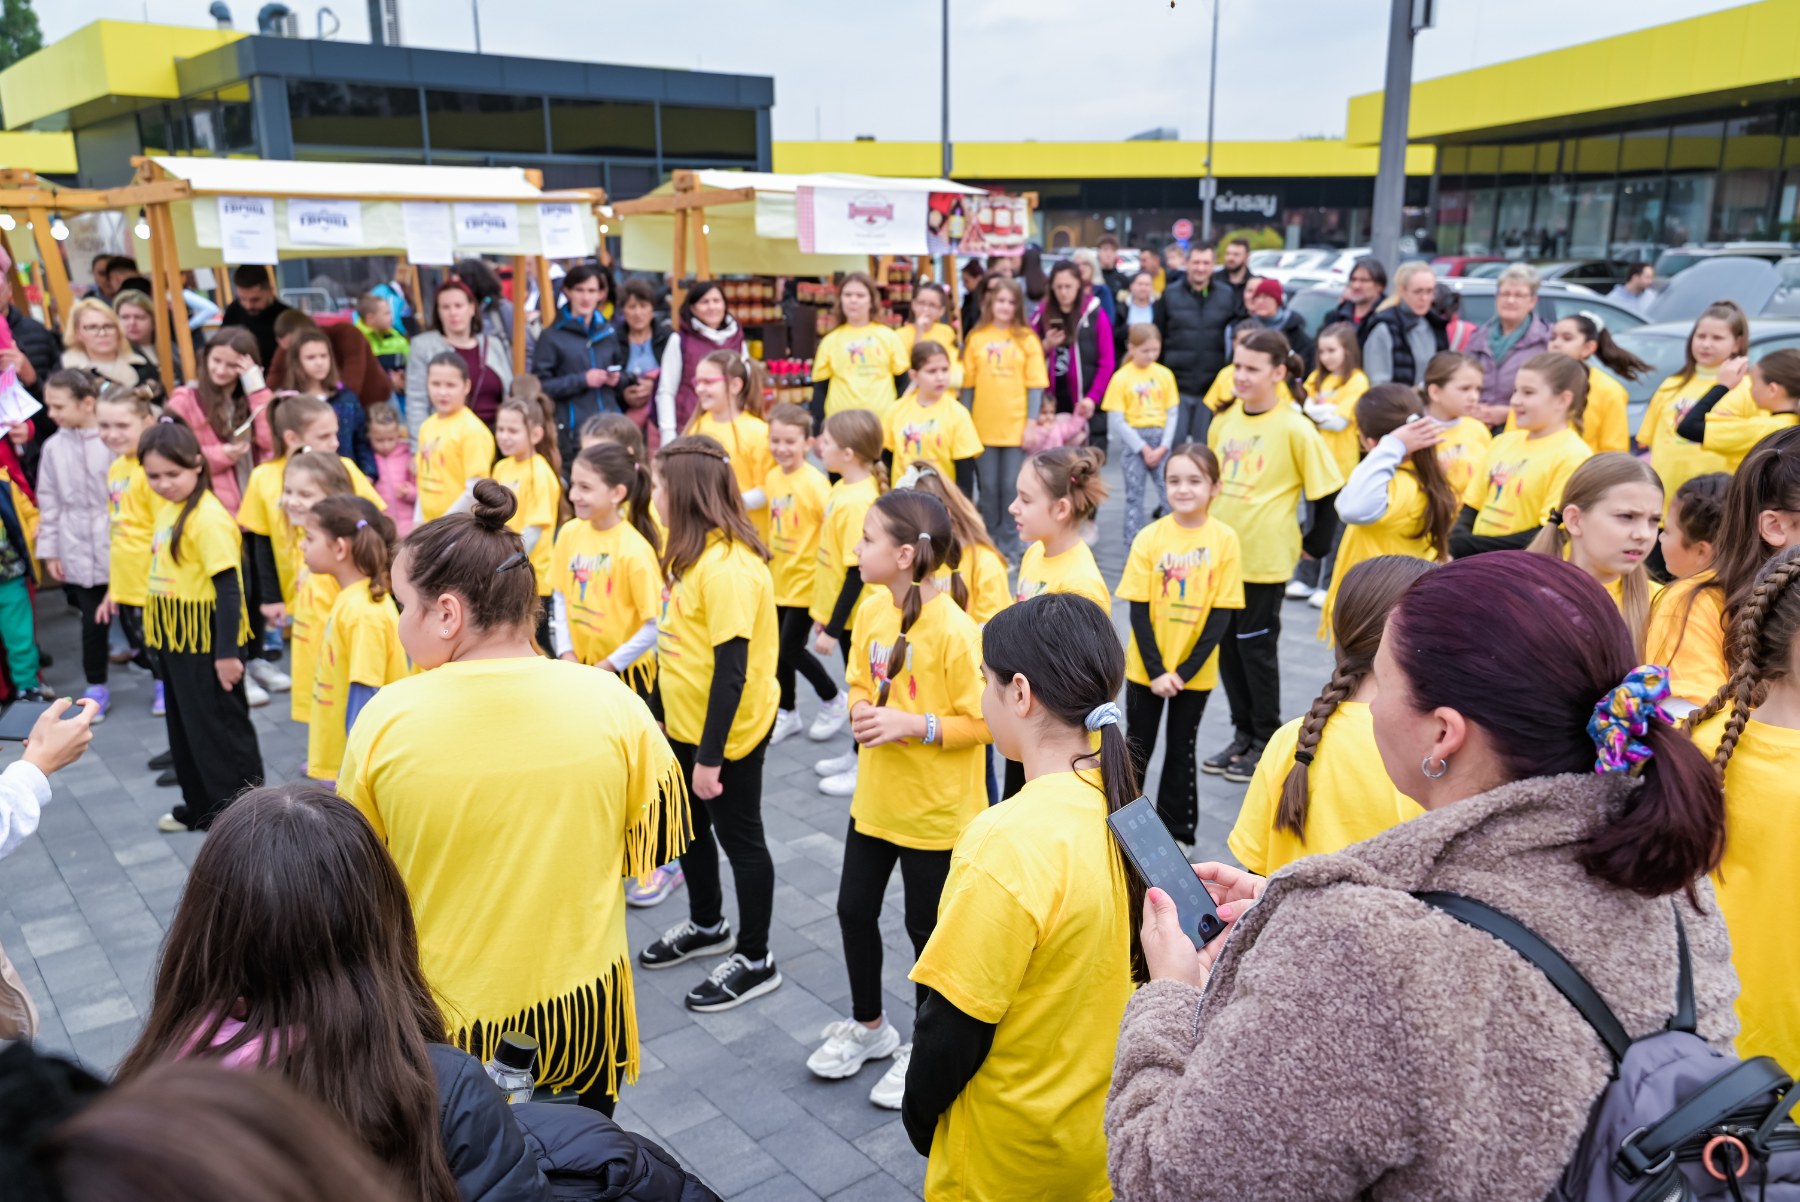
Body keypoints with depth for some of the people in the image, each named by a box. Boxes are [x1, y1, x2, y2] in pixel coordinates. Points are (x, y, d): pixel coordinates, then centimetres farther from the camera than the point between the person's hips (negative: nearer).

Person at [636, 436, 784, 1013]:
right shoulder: (695, 550, 4)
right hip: (687, 721, 9)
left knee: (739, 837, 6)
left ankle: (755, 960, 23)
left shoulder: (729, 566, -26)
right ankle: (707, 926, 45)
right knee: (691, 825, 23)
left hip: (729, 730, -9)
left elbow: (732, 669, -26)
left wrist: (710, 756, -24)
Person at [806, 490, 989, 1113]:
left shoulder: (955, 631, -23)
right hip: (875, 797, 7)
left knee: (925, 927, 10)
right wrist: (861, 710, -9)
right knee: (854, 909, 17)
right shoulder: (872, 612, -2)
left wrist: (913, 724, -26)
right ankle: (868, 1026, 42)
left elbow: (983, 721, -18)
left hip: (936, 808, -7)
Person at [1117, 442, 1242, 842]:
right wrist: (1156, 670, -13)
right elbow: (1138, 610, -7)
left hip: (1195, 673, 0)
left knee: (1181, 751, 13)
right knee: (1136, 750, 11)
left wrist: (1186, 671, -13)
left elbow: (1222, 613, -8)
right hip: (1146, 669, 0)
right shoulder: (1149, 537, -8)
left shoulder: (1225, 539, -9)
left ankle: (1175, 831, 26)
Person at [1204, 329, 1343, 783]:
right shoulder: (1224, 422, 5)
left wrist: (1313, 544, -3)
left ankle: (1266, 741, 18)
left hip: (1264, 558, -6)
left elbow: (1328, 491, -7)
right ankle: (1242, 734, 26)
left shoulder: (1295, 428, -11)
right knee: (1227, 644, 12)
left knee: (1256, 645, 3)